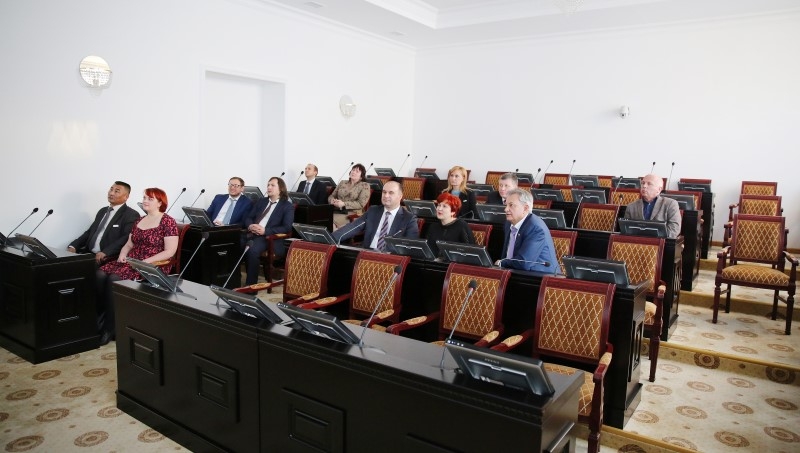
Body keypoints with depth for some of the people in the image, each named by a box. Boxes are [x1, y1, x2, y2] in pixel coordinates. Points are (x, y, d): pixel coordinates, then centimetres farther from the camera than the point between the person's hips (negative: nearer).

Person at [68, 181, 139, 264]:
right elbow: (90, 232, 20)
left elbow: (127, 239, -17)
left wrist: (105, 252, -26)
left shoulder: (131, 215, -5)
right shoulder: (102, 211, 21)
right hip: (88, 253, 7)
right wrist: (73, 246, 4)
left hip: (109, 258, -7)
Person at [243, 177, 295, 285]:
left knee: (252, 251, -34)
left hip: (269, 237, -5)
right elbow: (248, 218, 21)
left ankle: (250, 284, -22)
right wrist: (250, 226, -5)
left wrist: (265, 230, -17)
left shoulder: (287, 206, 5)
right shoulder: (261, 201, 23)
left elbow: (287, 228, -7)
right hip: (252, 234, 5)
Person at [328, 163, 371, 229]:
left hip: (352, 214, -4)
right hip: (336, 211, 4)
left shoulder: (365, 185, 3)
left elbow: (361, 204, -7)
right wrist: (333, 200, -6)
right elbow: (331, 196, 19)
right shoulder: (342, 183, 17)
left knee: (332, 221, -31)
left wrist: (344, 204, -15)